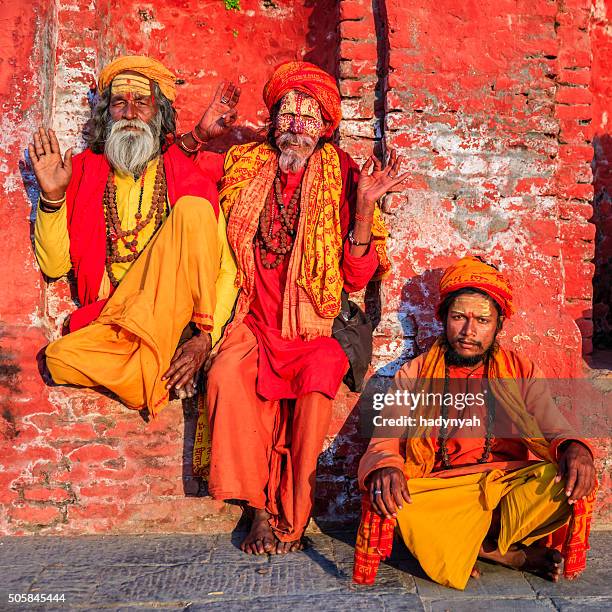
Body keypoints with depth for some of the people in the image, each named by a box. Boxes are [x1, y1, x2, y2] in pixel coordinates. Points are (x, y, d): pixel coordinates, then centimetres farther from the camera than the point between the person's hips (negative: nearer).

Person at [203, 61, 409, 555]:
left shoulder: (343, 177, 4)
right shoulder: (243, 168, 10)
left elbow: (357, 278, -1)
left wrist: (364, 206, -13)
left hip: (314, 325, -1)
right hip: (254, 321, 2)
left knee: (318, 382, -30)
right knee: (227, 374, -28)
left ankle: (290, 518, -12)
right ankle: (261, 509, -15)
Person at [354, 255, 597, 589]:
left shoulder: (522, 373, 13)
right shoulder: (413, 375, 9)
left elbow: (554, 430, 6)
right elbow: (383, 443, 1)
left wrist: (574, 448, -21)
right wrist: (385, 467, -24)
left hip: (510, 488, 1)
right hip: (439, 494, -1)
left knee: (575, 480, -26)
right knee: (381, 494, -31)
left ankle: (468, 544, -15)